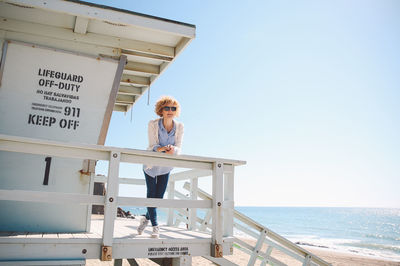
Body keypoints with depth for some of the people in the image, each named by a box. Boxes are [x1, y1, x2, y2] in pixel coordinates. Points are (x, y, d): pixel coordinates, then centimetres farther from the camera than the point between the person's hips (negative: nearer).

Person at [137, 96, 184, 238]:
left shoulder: (179, 127, -10)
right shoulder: (153, 124, -17)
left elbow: (178, 147, -14)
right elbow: (153, 146, -21)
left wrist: (173, 149, -38)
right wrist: (162, 149, -43)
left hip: (165, 167, 3)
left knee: (159, 196, 6)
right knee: (151, 194, -3)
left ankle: (146, 218, 31)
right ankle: (155, 226, 8)